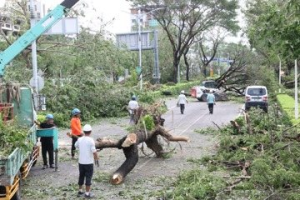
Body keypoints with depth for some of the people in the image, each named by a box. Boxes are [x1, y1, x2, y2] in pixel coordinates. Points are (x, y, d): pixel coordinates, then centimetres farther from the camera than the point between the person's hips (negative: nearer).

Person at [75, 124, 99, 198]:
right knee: (88, 177, 3)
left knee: (81, 176, 19)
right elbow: (94, 151, -20)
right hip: (89, 162, -5)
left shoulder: (80, 139, 0)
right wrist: (96, 159, -7)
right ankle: (87, 193, 5)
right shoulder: (91, 140, -16)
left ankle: (80, 191, 30)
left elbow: (76, 146, 21)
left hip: (81, 162, 5)